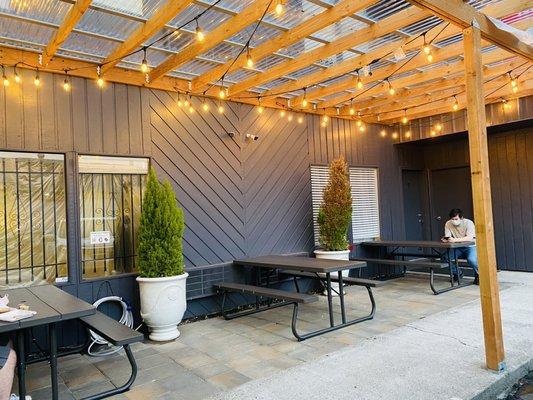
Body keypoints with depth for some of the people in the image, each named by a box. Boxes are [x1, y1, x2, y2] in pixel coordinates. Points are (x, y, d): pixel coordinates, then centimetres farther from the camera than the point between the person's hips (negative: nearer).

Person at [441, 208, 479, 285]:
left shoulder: (468, 223, -17)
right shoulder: (448, 224, -6)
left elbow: (470, 238, -30)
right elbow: (447, 238, -6)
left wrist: (455, 240, -42)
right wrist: (445, 239, -31)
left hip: (470, 246, -4)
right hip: (458, 248, 4)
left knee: (472, 260, -34)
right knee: (446, 257, -23)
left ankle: (478, 275, 0)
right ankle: (457, 273, 6)